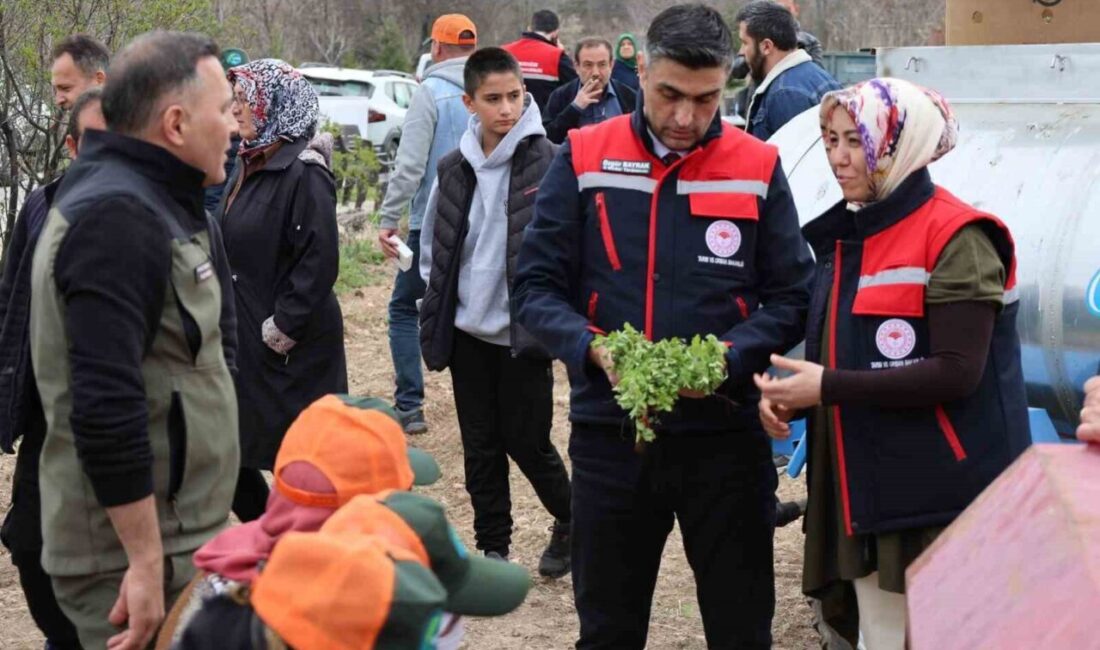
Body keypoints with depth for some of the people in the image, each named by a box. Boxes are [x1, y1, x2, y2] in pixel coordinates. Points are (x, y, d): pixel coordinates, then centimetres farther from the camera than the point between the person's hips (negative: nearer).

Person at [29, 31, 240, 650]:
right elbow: (105, 407, -27)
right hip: (134, 551, -10)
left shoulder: (151, 202, 13)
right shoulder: (117, 216, -20)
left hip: (175, 529, 10)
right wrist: (146, 561, -25)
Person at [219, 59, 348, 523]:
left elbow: (320, 261, -22)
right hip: (243, 339, 9)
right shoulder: (248, 166, 11)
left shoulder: (304, 174, -16)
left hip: (291, 350, -9)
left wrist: (284, 325, -20)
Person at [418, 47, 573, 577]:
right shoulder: (453, 169, 4)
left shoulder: (548, 163, -12)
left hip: (525, 334, -4)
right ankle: (492, 548, 24)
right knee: (480, 446, 11)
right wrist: (437, 314, 8)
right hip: (468, 331, 5)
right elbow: (432, 246, 15)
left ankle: (570, 522, 29)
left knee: (527, 443, 2)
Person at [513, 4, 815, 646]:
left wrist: (727, 358, -17)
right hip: (610, 432, 1)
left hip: (726, 434, 0)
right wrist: (591, 348, -19)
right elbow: (537, 287, -1)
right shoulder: (583, 160, -1)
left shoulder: (758, 168, -1)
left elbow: (790, 300, 0)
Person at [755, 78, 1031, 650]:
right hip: (863, 490, 7)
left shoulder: (955, 237, -11)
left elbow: (958, 373, -20)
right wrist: (792, 395, 1)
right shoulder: (844, 235, 13)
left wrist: (830, 388, -20)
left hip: (940, 496, -7)